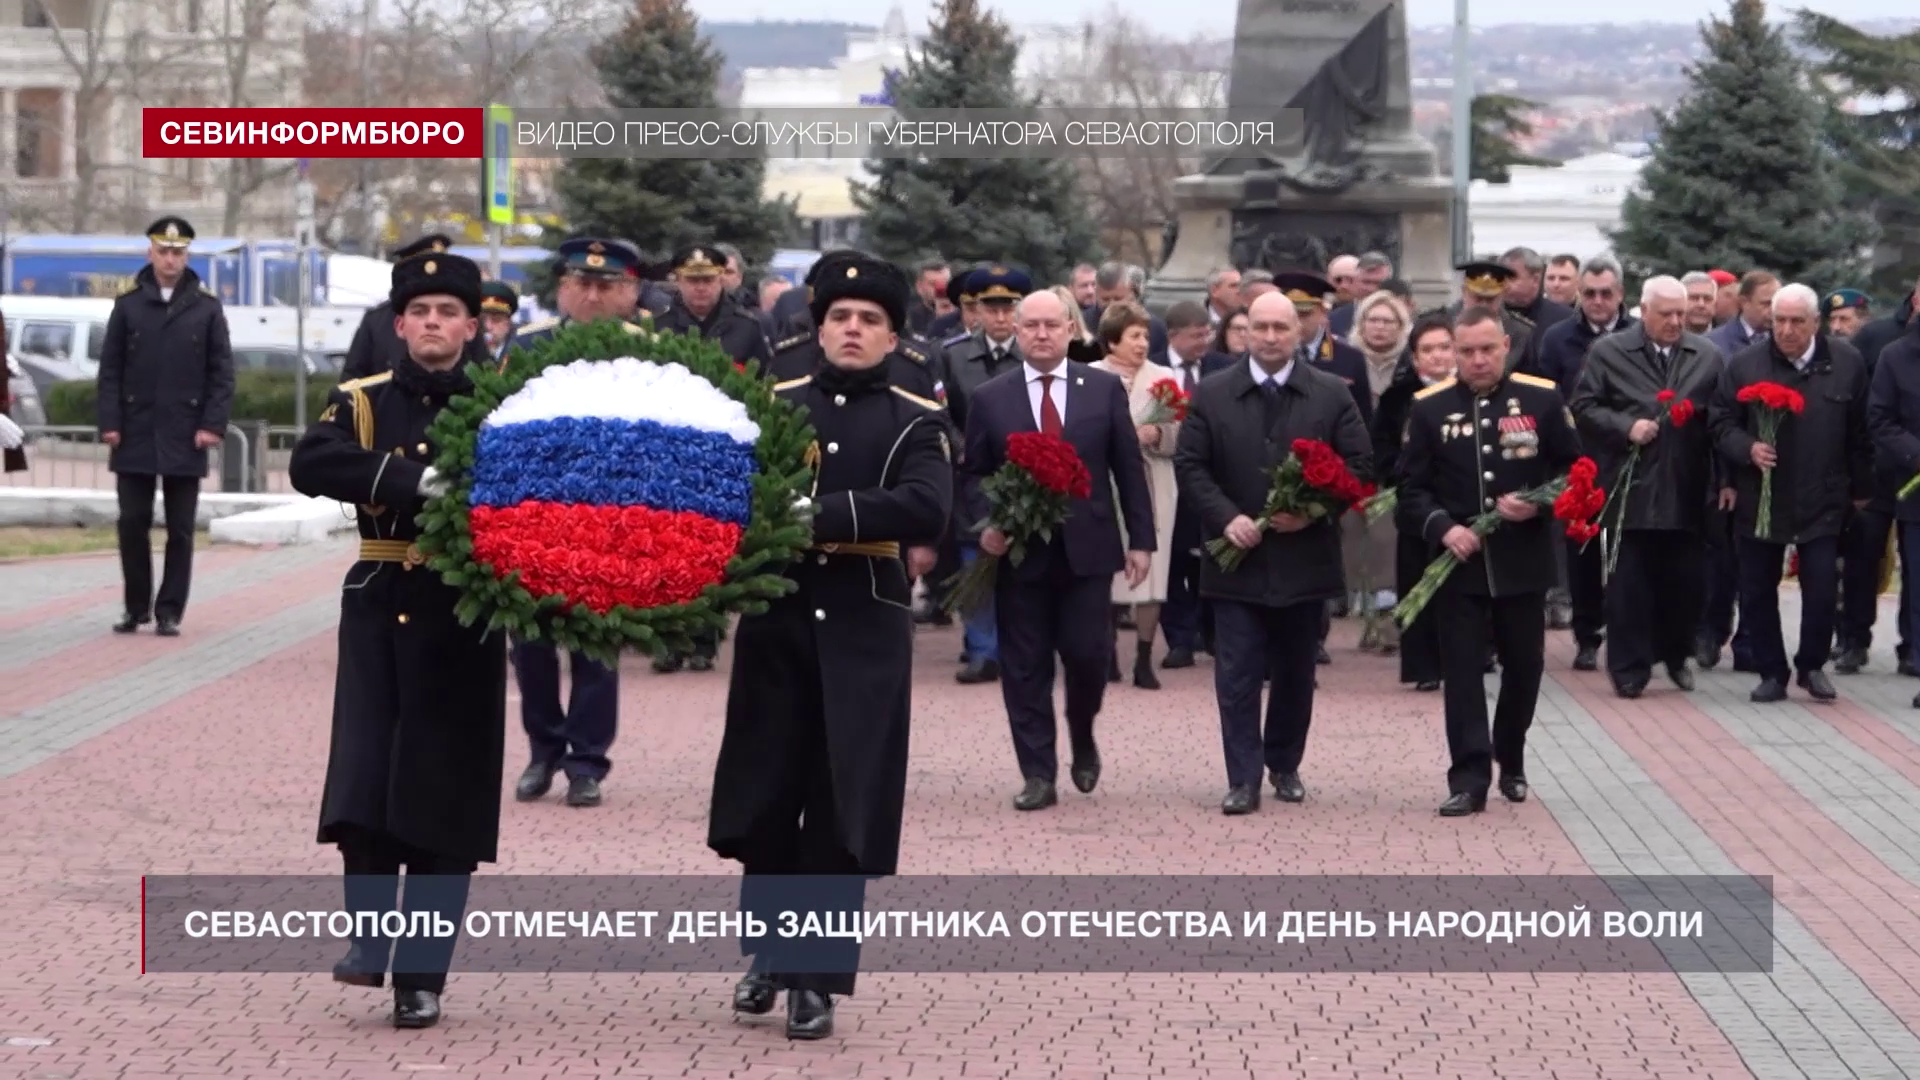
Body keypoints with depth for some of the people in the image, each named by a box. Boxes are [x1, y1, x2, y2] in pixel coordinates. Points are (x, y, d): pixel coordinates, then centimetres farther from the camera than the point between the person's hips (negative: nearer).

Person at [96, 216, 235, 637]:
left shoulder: (207, 308, 3)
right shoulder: (128, 305, 5)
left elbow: (222, 372, 2)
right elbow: (110, 369, 4)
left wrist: (213, 425, -8)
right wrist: (109, 423, -5)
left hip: (184, 438, -1)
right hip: (135, 435, 1)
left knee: (180, 529, 2)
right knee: (133, 523, 3)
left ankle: (169, 611, 8)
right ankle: (136, 607, 15)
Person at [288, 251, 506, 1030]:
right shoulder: (362, 402, 3)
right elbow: (310, 465, -16)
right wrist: (413, 479, -27)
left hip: (463, 621, 0)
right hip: (381, 612, 0)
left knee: (446, 798, 1)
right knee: (364, 783, -10)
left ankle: (422, 974, 10)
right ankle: (371, 933, 9)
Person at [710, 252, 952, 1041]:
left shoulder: (916, 422, 1)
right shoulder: (772, 404, 8)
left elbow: (927, 508, -16)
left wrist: (823, 514, -24)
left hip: (863, 636, -2)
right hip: (776, 623, 2)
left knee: (843, 814, 0)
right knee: (765, 801, 8)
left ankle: (818, 977, 8)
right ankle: (769, 955, 26)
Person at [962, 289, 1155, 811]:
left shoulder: (1105, 389, 4)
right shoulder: (989, 398, 4)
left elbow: (1129, 468, 5)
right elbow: (973, 473, 7)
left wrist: (1140, 539, 1)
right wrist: (986, 522, -11)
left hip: (1087, 548, 0)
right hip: (1019, 551, 0)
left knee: (1087, 654, -2)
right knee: (1025, 666, 1)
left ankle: (1082, 740, 27)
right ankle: (1038, 775, 8)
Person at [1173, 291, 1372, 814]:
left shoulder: (1332, 395, 2)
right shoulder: (1212, 395, 2)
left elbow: (1359, 465, 0)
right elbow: (1190, 466, 0)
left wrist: (1313, 511, -13)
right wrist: (1225, 517, -14)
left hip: (1304, 557, 1)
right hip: (1237, 557, -1)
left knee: (1295, 672, 12)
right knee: (1237, 675, -4)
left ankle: (1285, 766, 26)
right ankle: (1243, 779, -2)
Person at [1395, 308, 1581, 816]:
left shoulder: (1542, 399, -1)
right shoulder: (1429, 408, 0)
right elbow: (1413, 489, 1)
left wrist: (1538, 504, -14)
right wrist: (1442, 527, -16)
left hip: (1524, 560, 1)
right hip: (1457, 562, -1)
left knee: (1524, 664, 12)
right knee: (1462, 669, -4)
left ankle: (1511, 761, 32)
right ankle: (1469, 778, -4)